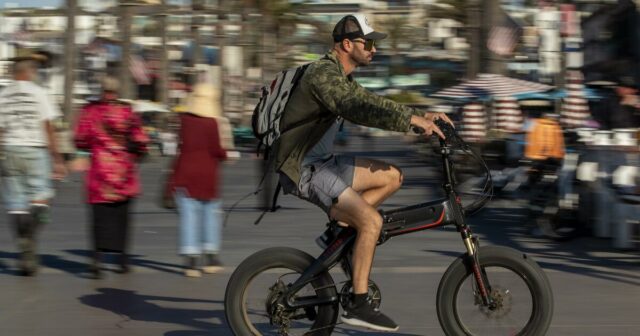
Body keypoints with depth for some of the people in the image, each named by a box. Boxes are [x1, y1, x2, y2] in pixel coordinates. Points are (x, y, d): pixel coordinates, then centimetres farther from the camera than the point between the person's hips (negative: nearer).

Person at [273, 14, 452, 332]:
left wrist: (421, 114, 8)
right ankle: (358, 305, -17)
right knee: (371, 220, -21)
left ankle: (340, 223, 7)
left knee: (392, 176, 6)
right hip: (303, 170, -10)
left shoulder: (340, 78, 14)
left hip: (323, 162, 10)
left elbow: (372, 104, 18)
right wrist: (412, 120, -35)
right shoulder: (322, 74, -18)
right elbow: (356, 110, -33)